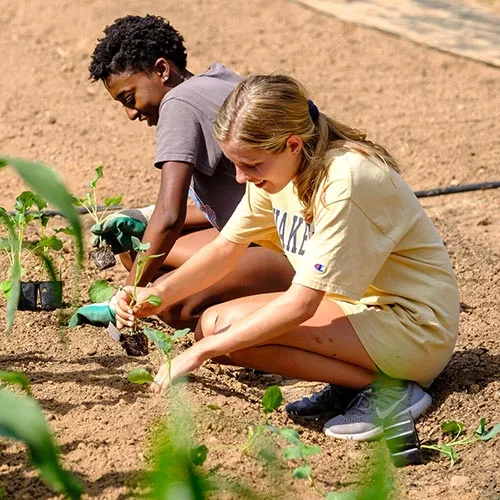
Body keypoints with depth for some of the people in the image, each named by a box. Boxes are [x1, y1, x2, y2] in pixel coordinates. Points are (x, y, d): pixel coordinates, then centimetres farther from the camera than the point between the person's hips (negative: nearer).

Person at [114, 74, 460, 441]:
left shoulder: (344, 182, -27)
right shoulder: (276, 165, -2)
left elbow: (300, 304, -28)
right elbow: (227, 249, 5)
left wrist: (200, 352, -24)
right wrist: (161, 294, -12)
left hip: (416, 327, -9)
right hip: (355, 304, 9)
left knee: (222, 326, -22)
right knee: (210, 324, -5)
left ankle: (386, 387, -13)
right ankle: (355, 374, 1)